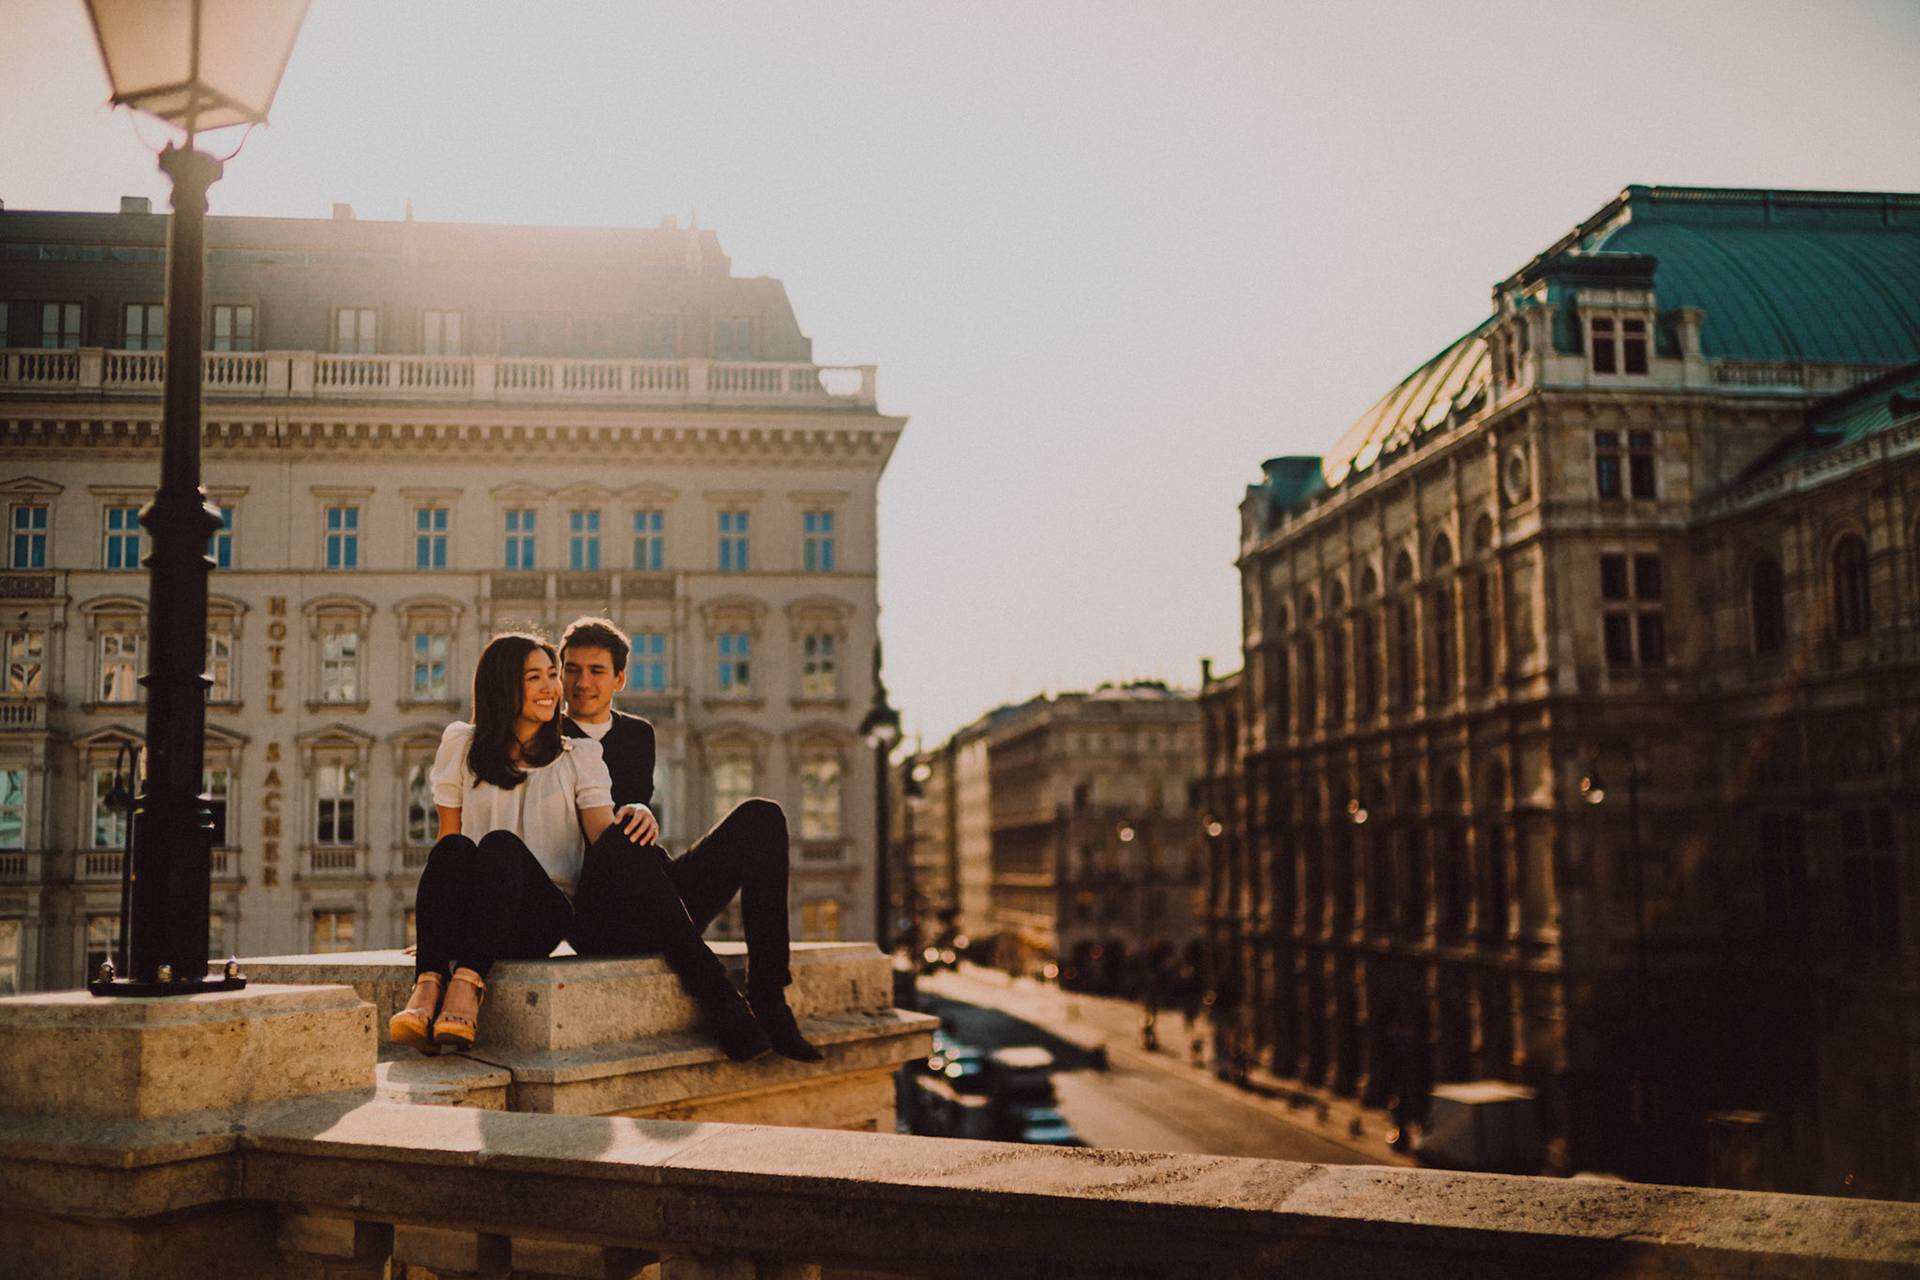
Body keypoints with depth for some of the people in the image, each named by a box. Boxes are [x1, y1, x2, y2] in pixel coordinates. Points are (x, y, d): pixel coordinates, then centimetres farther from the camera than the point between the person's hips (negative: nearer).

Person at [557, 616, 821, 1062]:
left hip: (669, 902, 5)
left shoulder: (637, 733, 21)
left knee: (759, 816, -15)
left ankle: (767, 997, -26)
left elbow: (640, 802, 6)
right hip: (596, 920, -4)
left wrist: (642, 814, -20)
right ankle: (718, 998, -38)